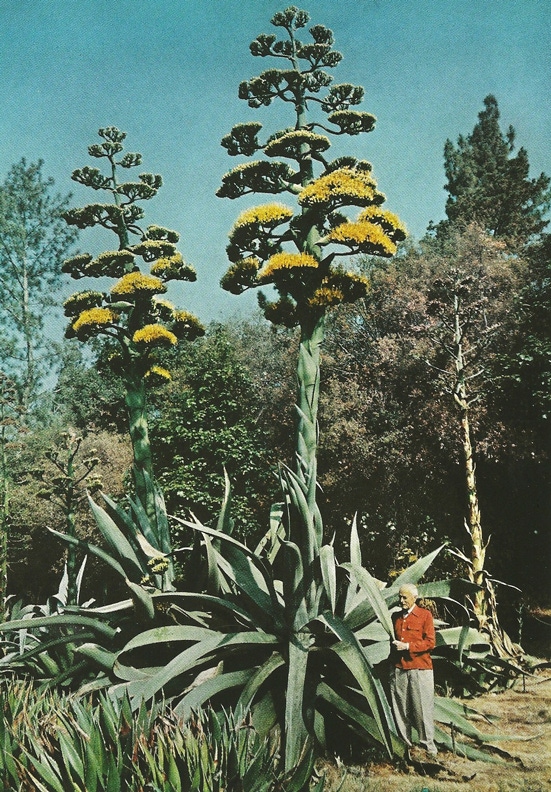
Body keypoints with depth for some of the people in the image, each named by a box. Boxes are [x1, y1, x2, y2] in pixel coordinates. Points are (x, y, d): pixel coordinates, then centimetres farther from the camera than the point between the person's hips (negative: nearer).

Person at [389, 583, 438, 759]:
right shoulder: (395, 617, 15)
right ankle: (406, 745, 15)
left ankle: (427, 746, 7)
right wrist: (393, 645, 7)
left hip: (420, 668, -4)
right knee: (400, 709, 5)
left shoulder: (425, 615, 0)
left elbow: (430, 642, -6)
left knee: (422, 708, -2)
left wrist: (408, 646, -13)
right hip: (398, 669, 5)